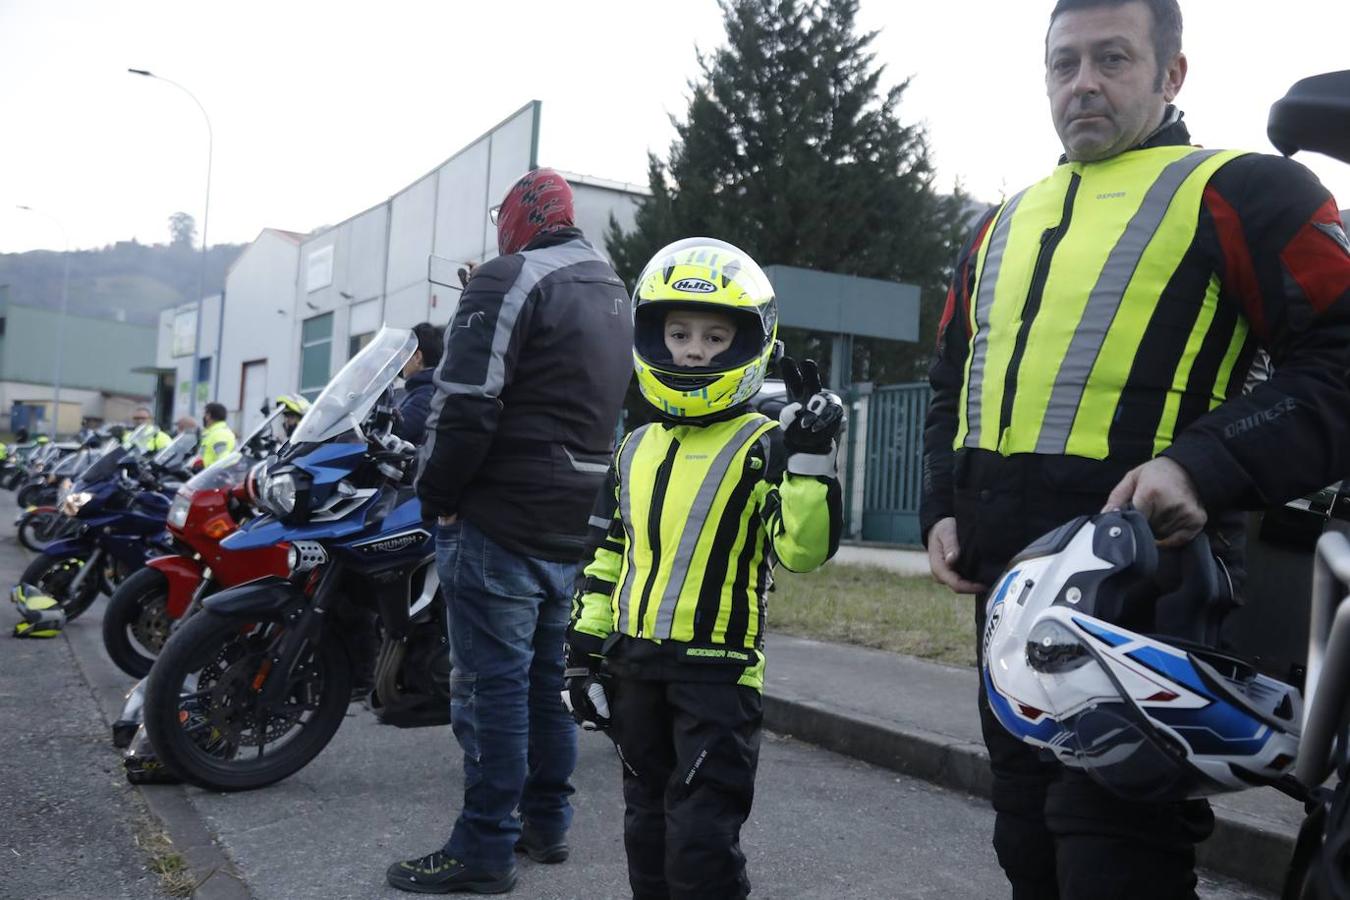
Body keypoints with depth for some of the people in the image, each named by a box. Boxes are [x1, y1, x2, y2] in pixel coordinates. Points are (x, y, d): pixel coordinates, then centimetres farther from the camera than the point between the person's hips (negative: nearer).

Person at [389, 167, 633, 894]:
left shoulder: (513, 277, -11)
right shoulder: (615, 294, 17)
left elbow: (467, 402, -18)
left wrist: (435, 492, -6)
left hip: (503, 520, -9)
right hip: (577, 526, 9)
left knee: (493, 681, -3)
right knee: (547, 675, 16)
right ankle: (547, 822, 26)